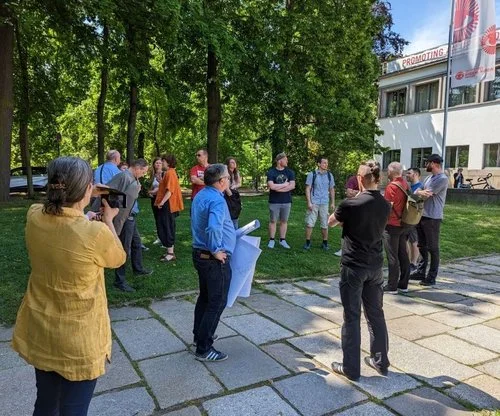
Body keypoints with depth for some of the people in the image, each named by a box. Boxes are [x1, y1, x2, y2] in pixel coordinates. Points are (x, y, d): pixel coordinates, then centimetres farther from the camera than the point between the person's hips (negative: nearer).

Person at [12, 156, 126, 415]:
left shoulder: (34, 217, -12)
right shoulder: (96, 233, -29)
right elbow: (119, 259, -6)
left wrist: (86, 212, 14)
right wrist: (108, 221, 4)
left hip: (39, 333, 5)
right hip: (79, 340, -5)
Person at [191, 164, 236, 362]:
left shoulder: (200, 195, 7)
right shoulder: (217, 200, -23)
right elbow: (214, 228, -40)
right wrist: (216, 250, -25)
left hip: (199, 254, 10)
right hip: (215, 260, -9)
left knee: (205, 297, 24)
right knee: (217, 302, 3)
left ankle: (200, 335, 40)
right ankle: (204, 349, 13)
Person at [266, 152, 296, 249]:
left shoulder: (290, 172, 4)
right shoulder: (271, 172, -4)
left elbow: (292, 186, -7)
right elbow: (271, 186, -17)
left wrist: (278, 188, -13)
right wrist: (285, 184, -9)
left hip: (287, 201, 3)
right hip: (274, 201, -3)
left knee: (284, 221, 8)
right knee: (273, 221, 4)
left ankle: (282, 240, 18)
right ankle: (271, 240, 13)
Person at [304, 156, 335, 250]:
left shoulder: (330, 175, 7)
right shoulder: (312, 174, -3)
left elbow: (332, 189, 13)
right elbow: (308, 189, -3)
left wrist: (332, 202, 8)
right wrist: (309, 202, -10)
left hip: (325, 203, 3)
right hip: (314, 203, -2)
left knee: (325, 224, 7)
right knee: (310, 223, -2)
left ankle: (325, 243, 19)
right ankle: (307, 242, 9)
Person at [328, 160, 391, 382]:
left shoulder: (350, 204, -16)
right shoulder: (385, 205, 1)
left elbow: (330, 222, 2)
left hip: (353, 266, -5)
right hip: (375, 266, 5)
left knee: (352, 317, 4)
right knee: (376, 314, 17)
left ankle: (351, 368, 14)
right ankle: (380, 361, 30)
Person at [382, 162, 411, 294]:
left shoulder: (391, 186, -17)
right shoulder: (405, 184, 5)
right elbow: (406, 203, 12)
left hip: (392, 225, -7)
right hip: (404, 224, 7)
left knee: (392, 257, -1)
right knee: (403, 254, 13)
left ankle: (392, 286, 5)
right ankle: (403, 284, 21)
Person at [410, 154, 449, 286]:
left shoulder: (442, 179, -15)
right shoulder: (429, 177, 16)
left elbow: (425, 195, -19)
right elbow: (422, 193, 12)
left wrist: (418, 192, 1)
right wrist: (421, 192, -11)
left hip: (432, 218, -9)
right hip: (422, 216, 9)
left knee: (433, 248, 0)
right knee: (422, 246, 14)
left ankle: (432, 277, 8)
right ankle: (420, 272, 24)